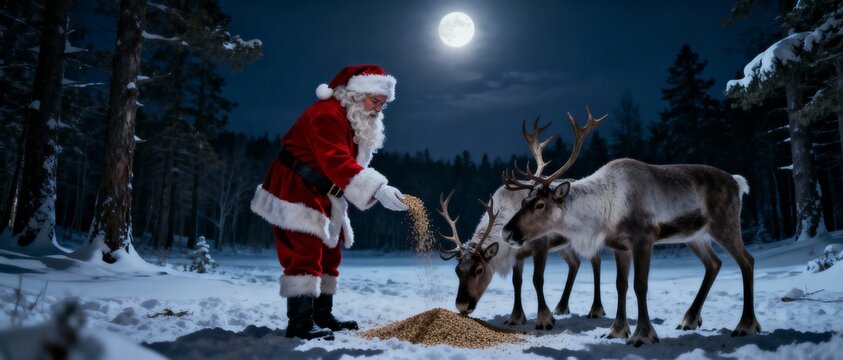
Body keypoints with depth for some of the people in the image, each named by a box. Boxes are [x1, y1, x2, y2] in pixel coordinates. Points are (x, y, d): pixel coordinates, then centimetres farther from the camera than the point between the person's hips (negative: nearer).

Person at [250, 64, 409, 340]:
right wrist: (378, 189, -46)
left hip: (322, 196, 10)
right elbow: (337, 162, -38)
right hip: (295, 191, -10)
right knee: (306, 254, -16)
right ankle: (300, 323, -12)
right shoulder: (328, 114, -24)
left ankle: (322, 316, 22)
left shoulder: (360, 122, 9)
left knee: (328, 255, 12)